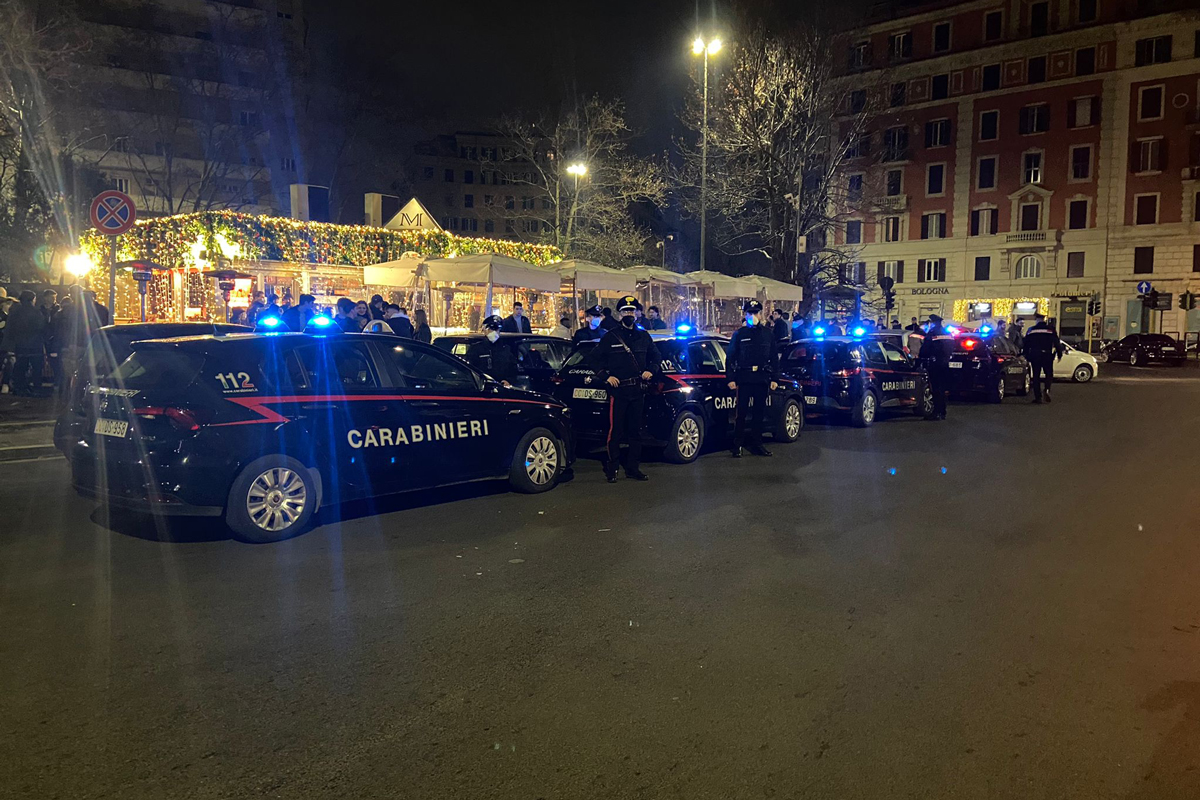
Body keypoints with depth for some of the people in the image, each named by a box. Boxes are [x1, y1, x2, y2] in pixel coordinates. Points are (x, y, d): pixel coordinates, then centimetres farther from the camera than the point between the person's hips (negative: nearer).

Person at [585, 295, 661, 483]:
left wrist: (651, 371, 2)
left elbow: (657, 358, 22)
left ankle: (633, 468, 18)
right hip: (618, 390, -4)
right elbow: (593, 358, 4)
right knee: (615, 431, -6)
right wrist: (605, 376, -8)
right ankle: (611, 469, 2)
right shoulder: (610, 337, 1)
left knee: (635, 431, 9)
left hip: (638, 390, 4)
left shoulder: (644, 337, 12)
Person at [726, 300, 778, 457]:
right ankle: (737, 445, 0)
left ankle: (756, 444, 17)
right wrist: (731, 379, -6)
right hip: (744, 378, -3)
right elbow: (730, 358, 2)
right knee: (742, 412, -5)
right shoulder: (739, 334, 3)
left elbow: (774, 358, 12)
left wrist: (773, 379, 5)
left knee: (759, 413, 8)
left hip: (762, 379, 3)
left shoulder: (768, 334, 10)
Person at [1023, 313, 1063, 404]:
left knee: (1036, 376, 6)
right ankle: (1047, 390, -14)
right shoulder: (1050, 329, -1)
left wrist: (1026, 356, 14)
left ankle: (1037, 397, 4)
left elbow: (1026, 345, 6)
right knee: (1049, 374, 12)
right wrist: (1059, 354, 6)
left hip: (1034, 355, 1)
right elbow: (1057, 343, -1)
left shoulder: (1031, 330, 3)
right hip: (1047, 355, -1)